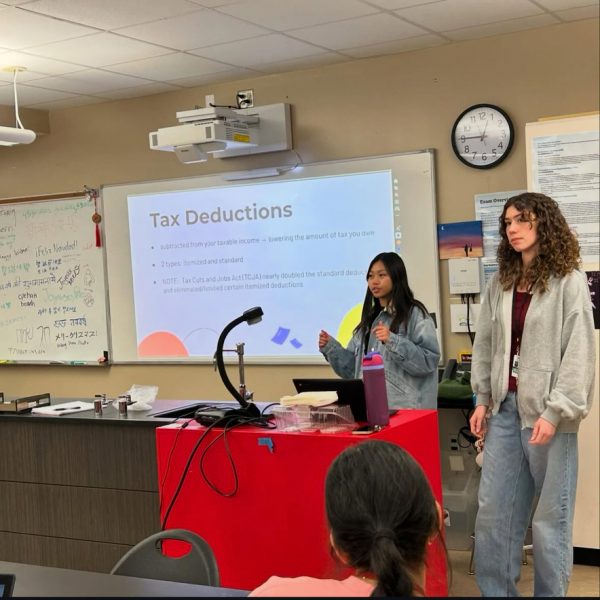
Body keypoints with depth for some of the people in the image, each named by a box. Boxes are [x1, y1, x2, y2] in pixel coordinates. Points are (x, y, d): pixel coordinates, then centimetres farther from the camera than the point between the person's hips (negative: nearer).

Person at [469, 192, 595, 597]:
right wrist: (483, 399, 8)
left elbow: (579, 353, -11)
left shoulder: (568, 281, -5)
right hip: (506, 407, 6)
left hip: (547, 411, -5)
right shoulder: (500, 284, 13)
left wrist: (554, 412, -16)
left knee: (550, 516, 1)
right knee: (493, 510, 6)